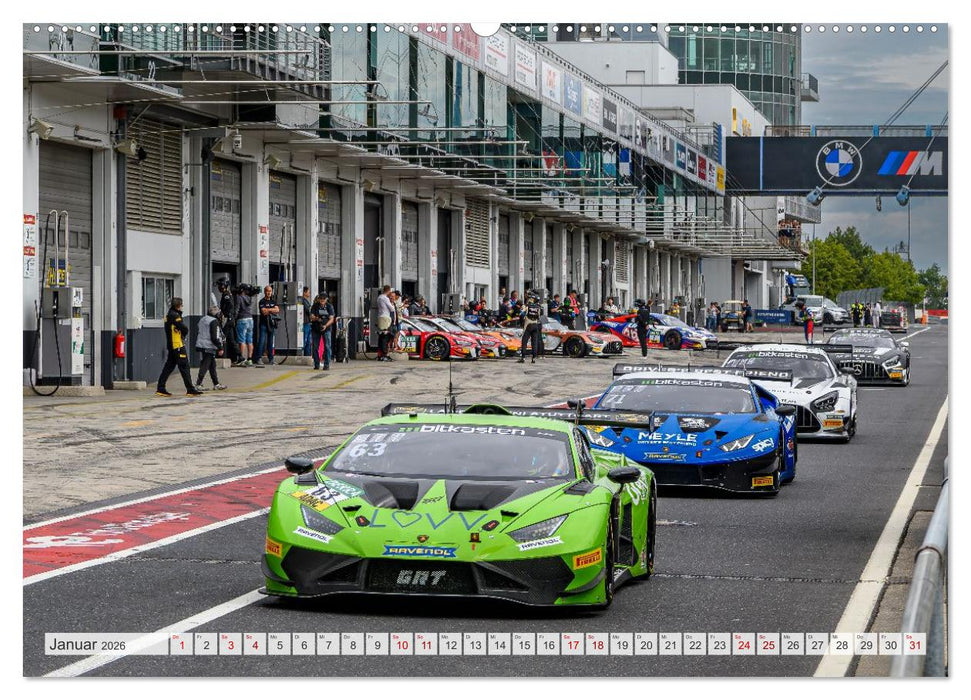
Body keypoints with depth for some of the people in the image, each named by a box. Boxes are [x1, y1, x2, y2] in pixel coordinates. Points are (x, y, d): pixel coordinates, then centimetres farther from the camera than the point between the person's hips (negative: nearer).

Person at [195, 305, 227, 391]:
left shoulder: (202, 320, 13)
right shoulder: (214, 322, -14)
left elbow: (198, 333, 21)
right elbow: (215, 337, -18)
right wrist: (220, 348, -12)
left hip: (201, 345, 9)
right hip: (209, 347, -9)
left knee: (212, 365, 17)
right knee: (205, 366, -8)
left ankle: (216, 384, 24)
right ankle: (198, 384, -13)